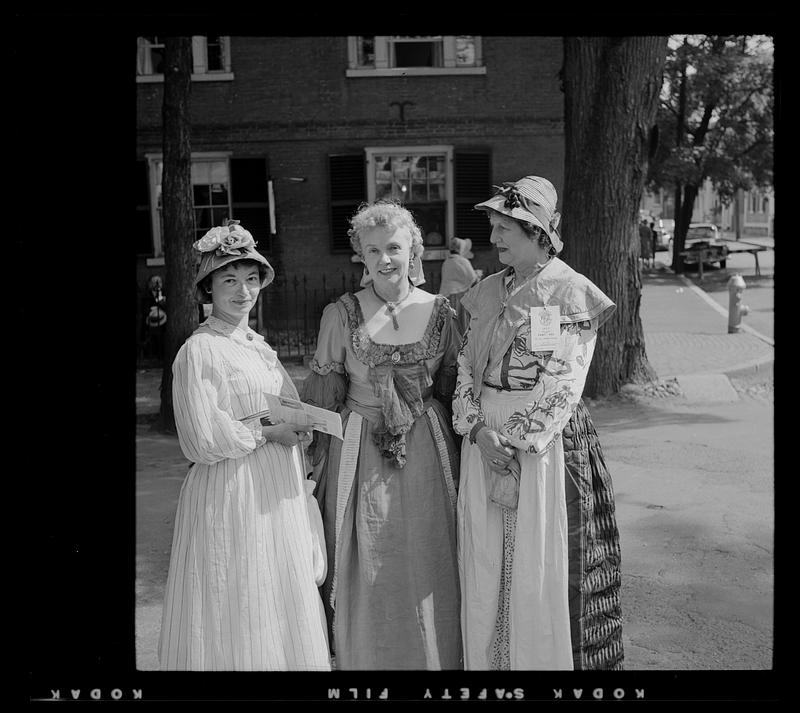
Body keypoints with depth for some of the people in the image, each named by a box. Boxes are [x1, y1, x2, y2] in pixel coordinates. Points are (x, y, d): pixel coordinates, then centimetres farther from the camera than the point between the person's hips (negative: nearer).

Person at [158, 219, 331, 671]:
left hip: (280, 490, 7)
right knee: (239, 611, 3)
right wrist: (268, 431, -12)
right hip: (231, 494, -7)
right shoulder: (198, 351, -12)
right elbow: (203, 440, -16)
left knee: (285, 606, 14)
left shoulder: (260, 347, 11)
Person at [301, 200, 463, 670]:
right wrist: (320, 460, 2)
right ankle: (364, 657, 25)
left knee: (427, 567, 8)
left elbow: (452, 388, 8)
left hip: (426, 450, 1)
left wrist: (457, 457, 8)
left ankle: (434, 658, 27)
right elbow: (324, 393, 2)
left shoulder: (440, 313, 0)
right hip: (359, 451, -1)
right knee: (367, 572, 7)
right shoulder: (341, 315, -2)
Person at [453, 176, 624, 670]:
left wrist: (521, 441, -17)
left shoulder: (572, 292, -7)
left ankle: (545, 657, 19)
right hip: (483, 438, 5)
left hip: (547, 439, -5)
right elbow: (467, 364, 8)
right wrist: (477, 427, -7)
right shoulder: (488, 292, 11)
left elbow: (565, 382, -12)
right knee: (485, 560, 11)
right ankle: (488, 658, 26)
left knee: (542, 564, 2)